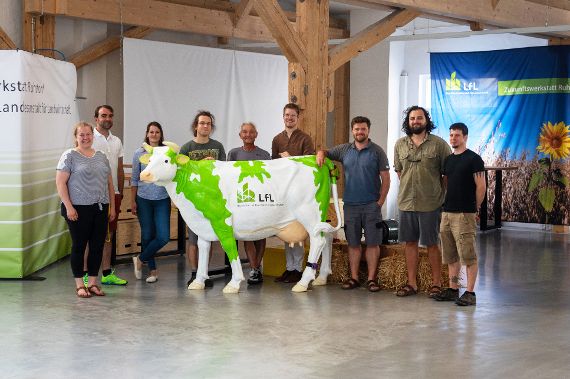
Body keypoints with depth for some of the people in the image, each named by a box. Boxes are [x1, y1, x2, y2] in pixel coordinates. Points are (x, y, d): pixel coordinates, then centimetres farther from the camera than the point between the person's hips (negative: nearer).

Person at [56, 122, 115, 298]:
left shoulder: (101, 157, 14)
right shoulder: (69, 156, -3)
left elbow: (109, 183, 18)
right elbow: (60, 182, -8)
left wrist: (112, 206, 12)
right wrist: (68, 207, -14)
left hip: (100, 209, 5)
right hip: (78, 209, -5)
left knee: (97, 246, 6)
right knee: (79, 246, 2)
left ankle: (92, 283, 17)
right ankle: (79, 285, 11)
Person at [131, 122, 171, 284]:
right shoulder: (139, 154, 2)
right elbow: (134, 179, 6)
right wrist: (133, 200, 2)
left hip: (162, 199, 0)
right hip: (144, 199, 0)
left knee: (163, 236, -8)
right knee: (147, 235, 5)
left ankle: (140, 259, 12)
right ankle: (153, 270, 18)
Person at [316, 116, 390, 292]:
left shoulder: (377, 151, 0)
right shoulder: (344, 150, 9)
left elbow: (385, 179, -1)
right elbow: (325, 152, 19)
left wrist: (380, 202, -8)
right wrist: (321, 154, -7)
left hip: (371, 205, -3)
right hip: (350, 204, 3)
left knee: (372, 243, -2)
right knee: (353, 243, 7)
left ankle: (372, 279, 4)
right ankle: (354, 278, 14)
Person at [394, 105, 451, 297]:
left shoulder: (439, 144, -4)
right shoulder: (400, 144, 9)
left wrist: (442, 194, -3)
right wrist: (408, 188, 13)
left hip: (430, 203, -4)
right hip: (406, 201, 4)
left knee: (432, 244, 1)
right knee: (410, 243, 9)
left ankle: (436, 283, 10)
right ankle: (412, 283, 16)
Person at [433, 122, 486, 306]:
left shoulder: (473, 159, -7)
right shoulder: (448, 160, 15)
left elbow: (481, 186, -8)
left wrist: (474, 208, -2)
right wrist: (447, 203, 15)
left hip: (464, 214, -8)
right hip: (447, 212, 8)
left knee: (468, 255, -6)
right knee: (451, 255, 11)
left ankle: (470, 293, -3)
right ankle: (453, 289, 19)